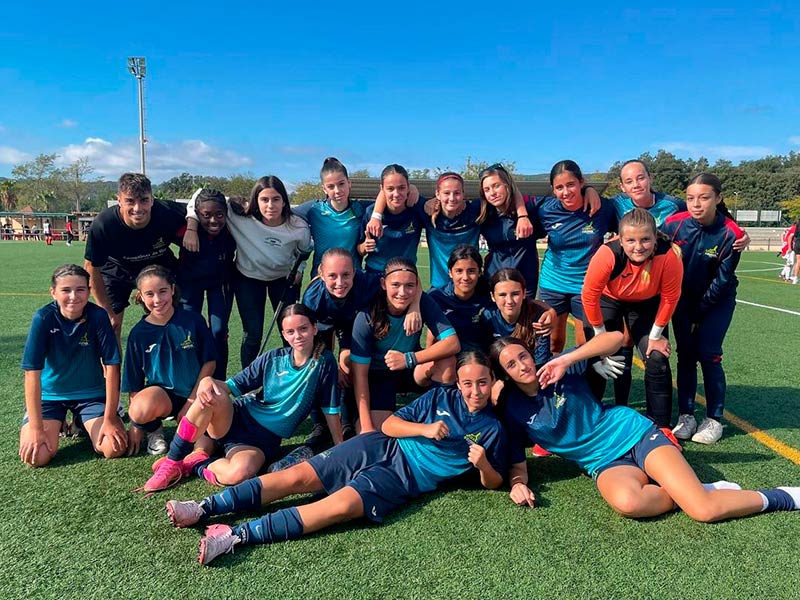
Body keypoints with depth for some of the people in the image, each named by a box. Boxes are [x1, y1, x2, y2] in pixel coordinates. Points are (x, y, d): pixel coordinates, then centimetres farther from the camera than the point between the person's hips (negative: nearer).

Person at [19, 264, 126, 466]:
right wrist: (36, 428, -21)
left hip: (91, 393, 0)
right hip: (49, 394, 0)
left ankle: (82, 423, 15)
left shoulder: (98, 316, -18)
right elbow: (32, 373, -19)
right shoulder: (43, 318, -19)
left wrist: (109, 420, -18)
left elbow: (112, 367, -16)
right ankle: (58, 424, 15)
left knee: (115, 448, -17)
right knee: (36, 456, -19)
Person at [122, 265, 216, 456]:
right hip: (161, 393, 0)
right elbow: (134, 384, 1)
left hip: (196, 396, 1)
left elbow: (209, 363, -1)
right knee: (140, 410, -36)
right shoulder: (139, 333, -4)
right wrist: (136, 426, 1)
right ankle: (154, 430, 1)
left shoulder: (193, 321, -7)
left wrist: (191, 402, -6)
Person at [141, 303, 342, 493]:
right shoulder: (272, 359, 0)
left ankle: (196, 464, -5)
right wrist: (208, 381, -21)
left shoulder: (324, 362, -7)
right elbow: (233, 386, 1)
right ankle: (172, 463, -15)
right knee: (211, 394, -31)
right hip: (236, 419, 2)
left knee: (239, 473, -36)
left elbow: (331, 409, -3)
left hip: (262, 440, -2)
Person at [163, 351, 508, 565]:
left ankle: (237, 536, -34)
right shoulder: (440, 397, 8)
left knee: (341, 506, -29)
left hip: (403, 479, -3)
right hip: (380, 448, 3)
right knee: (298, 476, -13)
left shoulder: (492, 430, 4)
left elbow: (493, 482, 8)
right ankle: (204, 508, -12)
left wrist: (483, 464, -15)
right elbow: (388, 424, 6)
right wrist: (426, 429, -11)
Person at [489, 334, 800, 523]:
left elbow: (615, 338, -11)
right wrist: (518, 483, -18)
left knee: (704, 510, -17)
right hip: (605, 463, 1)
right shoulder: (512, 409, -1)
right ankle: (688, 490, -9)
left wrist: (568, 359, -22)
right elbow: (518, 461, 5)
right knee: (627, 502, -36)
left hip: (632, 432, -1)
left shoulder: (557, 368, -6)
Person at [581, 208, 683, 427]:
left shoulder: (669, 256, -33)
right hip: (608, 299, -1)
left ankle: (660, 427, 11)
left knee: (657, 360, -6)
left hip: (647, 303, 1)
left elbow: (670, 298, -17)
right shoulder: (608, 255, -38)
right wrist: (600, 333, -13)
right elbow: (589, 296, -24)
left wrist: (656, 335, -8)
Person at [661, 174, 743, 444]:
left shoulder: (730, 234, -23)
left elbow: (722, 281, -16)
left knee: (708, 355, -5)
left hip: (717, 300, -2)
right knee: (685, 355, 3)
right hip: (683, 298, 2)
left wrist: (699, 312, -11)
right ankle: (686, 416, 14)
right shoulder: (674, 224, -19)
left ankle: (714, 419, 9)